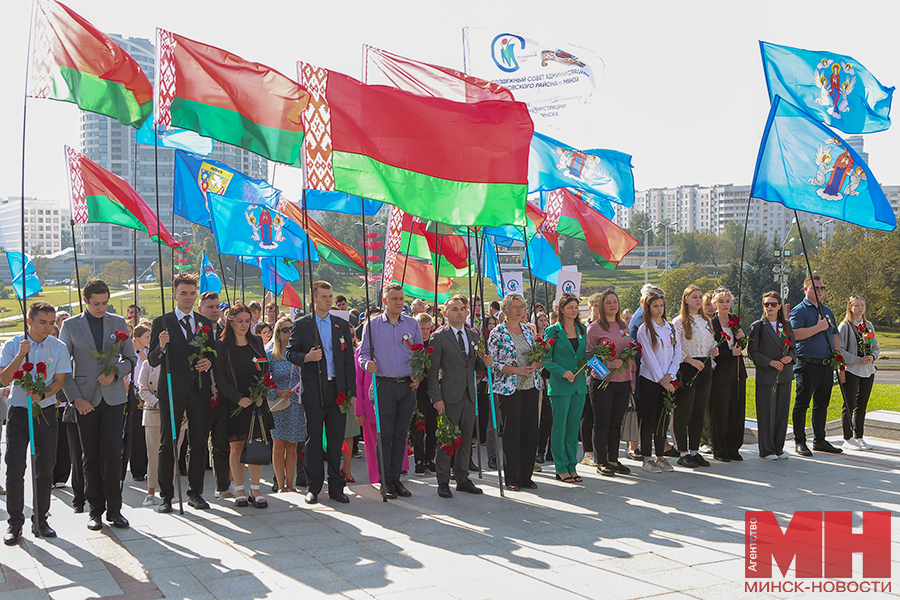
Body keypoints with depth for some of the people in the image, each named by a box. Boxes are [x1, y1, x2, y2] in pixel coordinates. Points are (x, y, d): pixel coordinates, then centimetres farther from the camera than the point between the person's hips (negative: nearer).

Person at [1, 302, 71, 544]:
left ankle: (40, 520, 16)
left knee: (45, 469, 5)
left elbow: (60, 381, 0)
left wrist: (42, 395, -18)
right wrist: (20, 356, -22)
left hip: (46, 412, 1)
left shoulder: (59, 347, 1)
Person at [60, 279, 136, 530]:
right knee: (91, 458, 4)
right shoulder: (70, 326, 4)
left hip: (113, 397, 1)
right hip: (85, 399, 0)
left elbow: (131, 358, 14)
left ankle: (114, 509, 4)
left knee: (113, 453, -8)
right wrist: (75, 397, -6)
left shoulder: (118, 323, 8)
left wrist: (115, 371, -6)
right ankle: (96, 509, 15)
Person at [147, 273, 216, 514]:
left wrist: (208, 362, -5)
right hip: (172, 391, -3)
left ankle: (195, 493, 18)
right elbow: (152, 361, -4)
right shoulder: (162, 322, 0)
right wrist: (161, 346, -25)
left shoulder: (205, 323, 12)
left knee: (199, 444, 7)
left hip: (200, 391, 3)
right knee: (167, 444, 2)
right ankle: (166, 495, 11)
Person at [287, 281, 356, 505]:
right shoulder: (301, 324, 4)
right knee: (314, 439, 2)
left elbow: (349, 359, 10)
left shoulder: (342, 325, 11)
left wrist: (351, 391, 5)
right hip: (313, 390, -2)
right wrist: (306, 357, -18)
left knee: (337, 438, 5)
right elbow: (290, 352, 4)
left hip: (337, 389, 2)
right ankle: (313, 487, 13)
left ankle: (336, 487, 14)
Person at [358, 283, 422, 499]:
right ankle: (386, 482, 5)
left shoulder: (412, 324, 9)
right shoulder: (372, 325, 3)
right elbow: (364, 353, 5)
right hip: (384, 385, -3)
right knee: (385, 435, -2)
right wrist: (368, 364, -17)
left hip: (408, 385, 3)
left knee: (401, 435, 7)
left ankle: (396, 479, 16)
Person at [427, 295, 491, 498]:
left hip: (469, 395, 6)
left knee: (466, 439, 10)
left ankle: (462, 479, 21)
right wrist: (436, 398, -14)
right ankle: (443, 483, 8)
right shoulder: (438, 337, -5)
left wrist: (484, 362, -4)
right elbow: (432, 371, -7)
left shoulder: (473, 335, 13)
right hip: (449, 396, -5)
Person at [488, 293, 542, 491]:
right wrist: (515, 370, -17)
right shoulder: (497, 333, -4)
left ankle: (526, 476, 15)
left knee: (530, 431, 4)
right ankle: (512, 478, 8)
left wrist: (535, 364, -6)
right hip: (508, 389, -5)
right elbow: (492, 362, -8)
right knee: (511, 432, -2)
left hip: (530, 387, 5)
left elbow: (539, 356, 17)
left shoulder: (528, 331, 12)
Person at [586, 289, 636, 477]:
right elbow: (589, 355, -8)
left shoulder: (624, 326, 14)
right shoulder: (594, 327, -4)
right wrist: (608, 364, -21)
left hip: (623, 382, 5)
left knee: (616, 423, 10)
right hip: (602, 381, -5)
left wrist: (632, 378, 13)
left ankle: (614, 460, 19)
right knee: (602, 423, -1)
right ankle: (601, 462, 7)